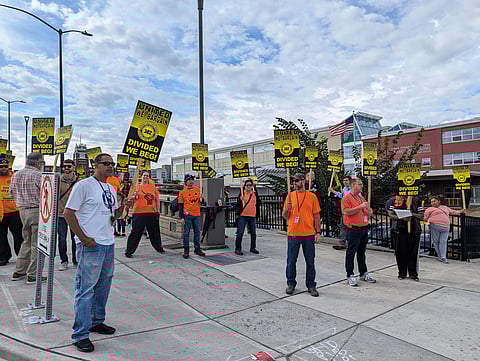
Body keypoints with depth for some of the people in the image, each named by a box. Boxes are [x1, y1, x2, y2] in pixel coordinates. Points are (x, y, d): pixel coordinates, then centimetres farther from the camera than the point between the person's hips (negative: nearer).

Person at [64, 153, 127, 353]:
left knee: (103, 285, 17)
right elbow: (68, 213, -11)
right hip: (90, 245, -8)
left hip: (109, 243, 8)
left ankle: (96, 321, 33)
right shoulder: (84, 185, -9)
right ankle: (80, 334, 8)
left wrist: (124, 204, 1)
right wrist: (84, 238, -16)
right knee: (86, 288, -3)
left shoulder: (111, 188, 14)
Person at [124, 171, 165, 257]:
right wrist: (134, 196, -30)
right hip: (139, 213, -3)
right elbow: (132, 197, -7)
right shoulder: (137, 187, 3)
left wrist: (158, 210, 11)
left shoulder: (153, 187, 10)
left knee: (154, 232, 15)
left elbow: (157, 200, 15)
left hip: (152, 213, 3)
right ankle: (129, 251, 9)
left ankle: (159, 248, 32)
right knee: (136, 232, -1)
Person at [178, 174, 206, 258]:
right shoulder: (182, 192, -1)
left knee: (197, 232, 10)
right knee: (186, 233, 0)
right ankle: (186, 250, 10)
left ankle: (197, 249, 21)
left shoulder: (198, 190, 7)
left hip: (197, 214, 3)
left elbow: (201, 200, 17)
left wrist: (202, 198, -8)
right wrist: (181, 217, -6)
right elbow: (180, 205, -1)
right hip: (187, 215, -3)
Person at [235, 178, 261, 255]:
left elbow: (258, 203, 15)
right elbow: (238, 205, -7)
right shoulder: (242, 194, -1)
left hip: (252, 216, 4)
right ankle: (237, 249, 4)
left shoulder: (255, 194, 7)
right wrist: (241, 200, -24)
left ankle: (253, 248, 26)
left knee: (253, 233, 12)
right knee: (240, 233, -4)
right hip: (243, 216, -3)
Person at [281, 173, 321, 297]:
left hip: (309, 234, -1)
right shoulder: (290, 196, 4)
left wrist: (318, 232, -3)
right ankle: (291, 283, 23)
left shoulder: (312, 196, 1)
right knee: (291, 261, 8)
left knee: (310, 262, 8)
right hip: (293, 234, 1)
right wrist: (287, 209, -14)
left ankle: (311, 285, 21)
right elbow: (285, 216, 8)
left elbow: (316, 216, 3)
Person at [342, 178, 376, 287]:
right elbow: (346, 212, -18)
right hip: (353, 229, -7)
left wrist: (369, 211, 2)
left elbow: (366, 212, 25)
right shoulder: (347, 197, -6)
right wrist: (360, 207, -19)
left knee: (362, 253, 16)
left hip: (364, 228, 8)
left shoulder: (361, 198, 18)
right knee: (351, 253, -1)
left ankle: (363, 273, 27)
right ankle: (350, 275, 6)